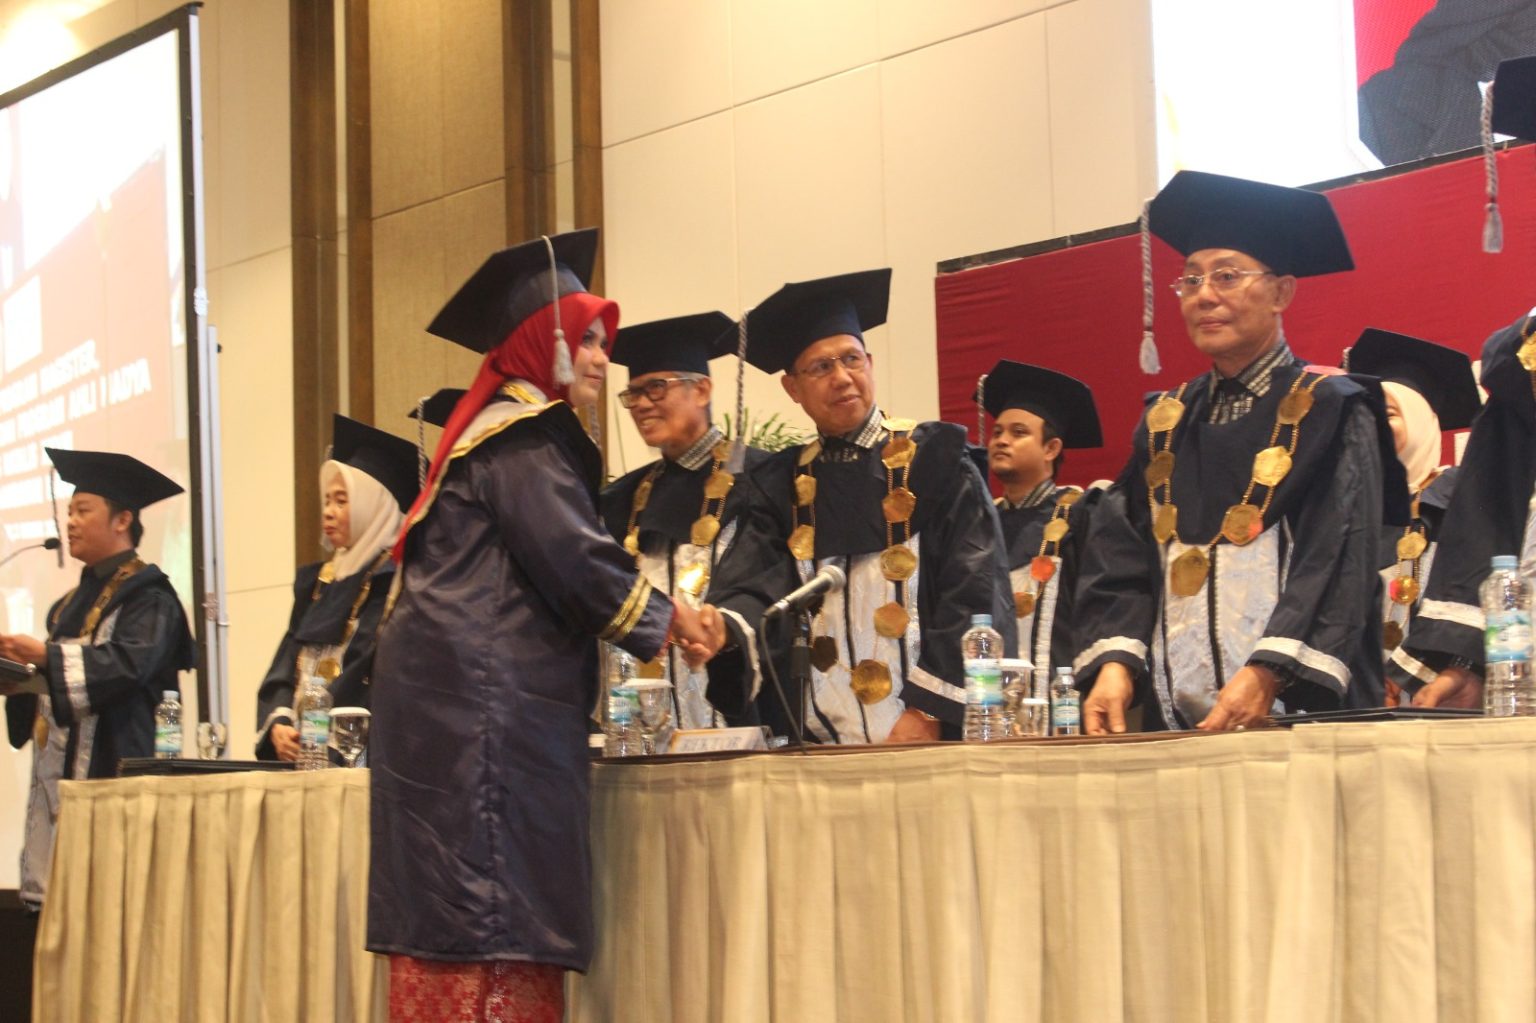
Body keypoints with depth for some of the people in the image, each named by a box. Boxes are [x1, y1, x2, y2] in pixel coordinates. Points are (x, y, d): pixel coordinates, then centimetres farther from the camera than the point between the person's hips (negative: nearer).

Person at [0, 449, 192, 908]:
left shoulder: (147, 595, -3)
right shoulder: (69, 605, 22)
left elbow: (128, 664, -19)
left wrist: (46, 655, -23)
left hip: (115, 770, -8)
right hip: (59, 773, 8)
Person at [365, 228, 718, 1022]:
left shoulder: (497, 432, 23)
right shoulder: (523, 435, -7)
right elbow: (572, 555, -14)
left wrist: (653, 617, 18)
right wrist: (663, 618, 1)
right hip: (484, 707, -10)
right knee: (491, 925, -12)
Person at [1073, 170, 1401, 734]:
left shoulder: (1330, 411, 0)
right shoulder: (1164, 424, 15)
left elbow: (1339, 562, -11)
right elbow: (1121, 558, 8)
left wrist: (1266, 675, -23)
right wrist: (1114, 662, -10)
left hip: (1298, 711, -4)